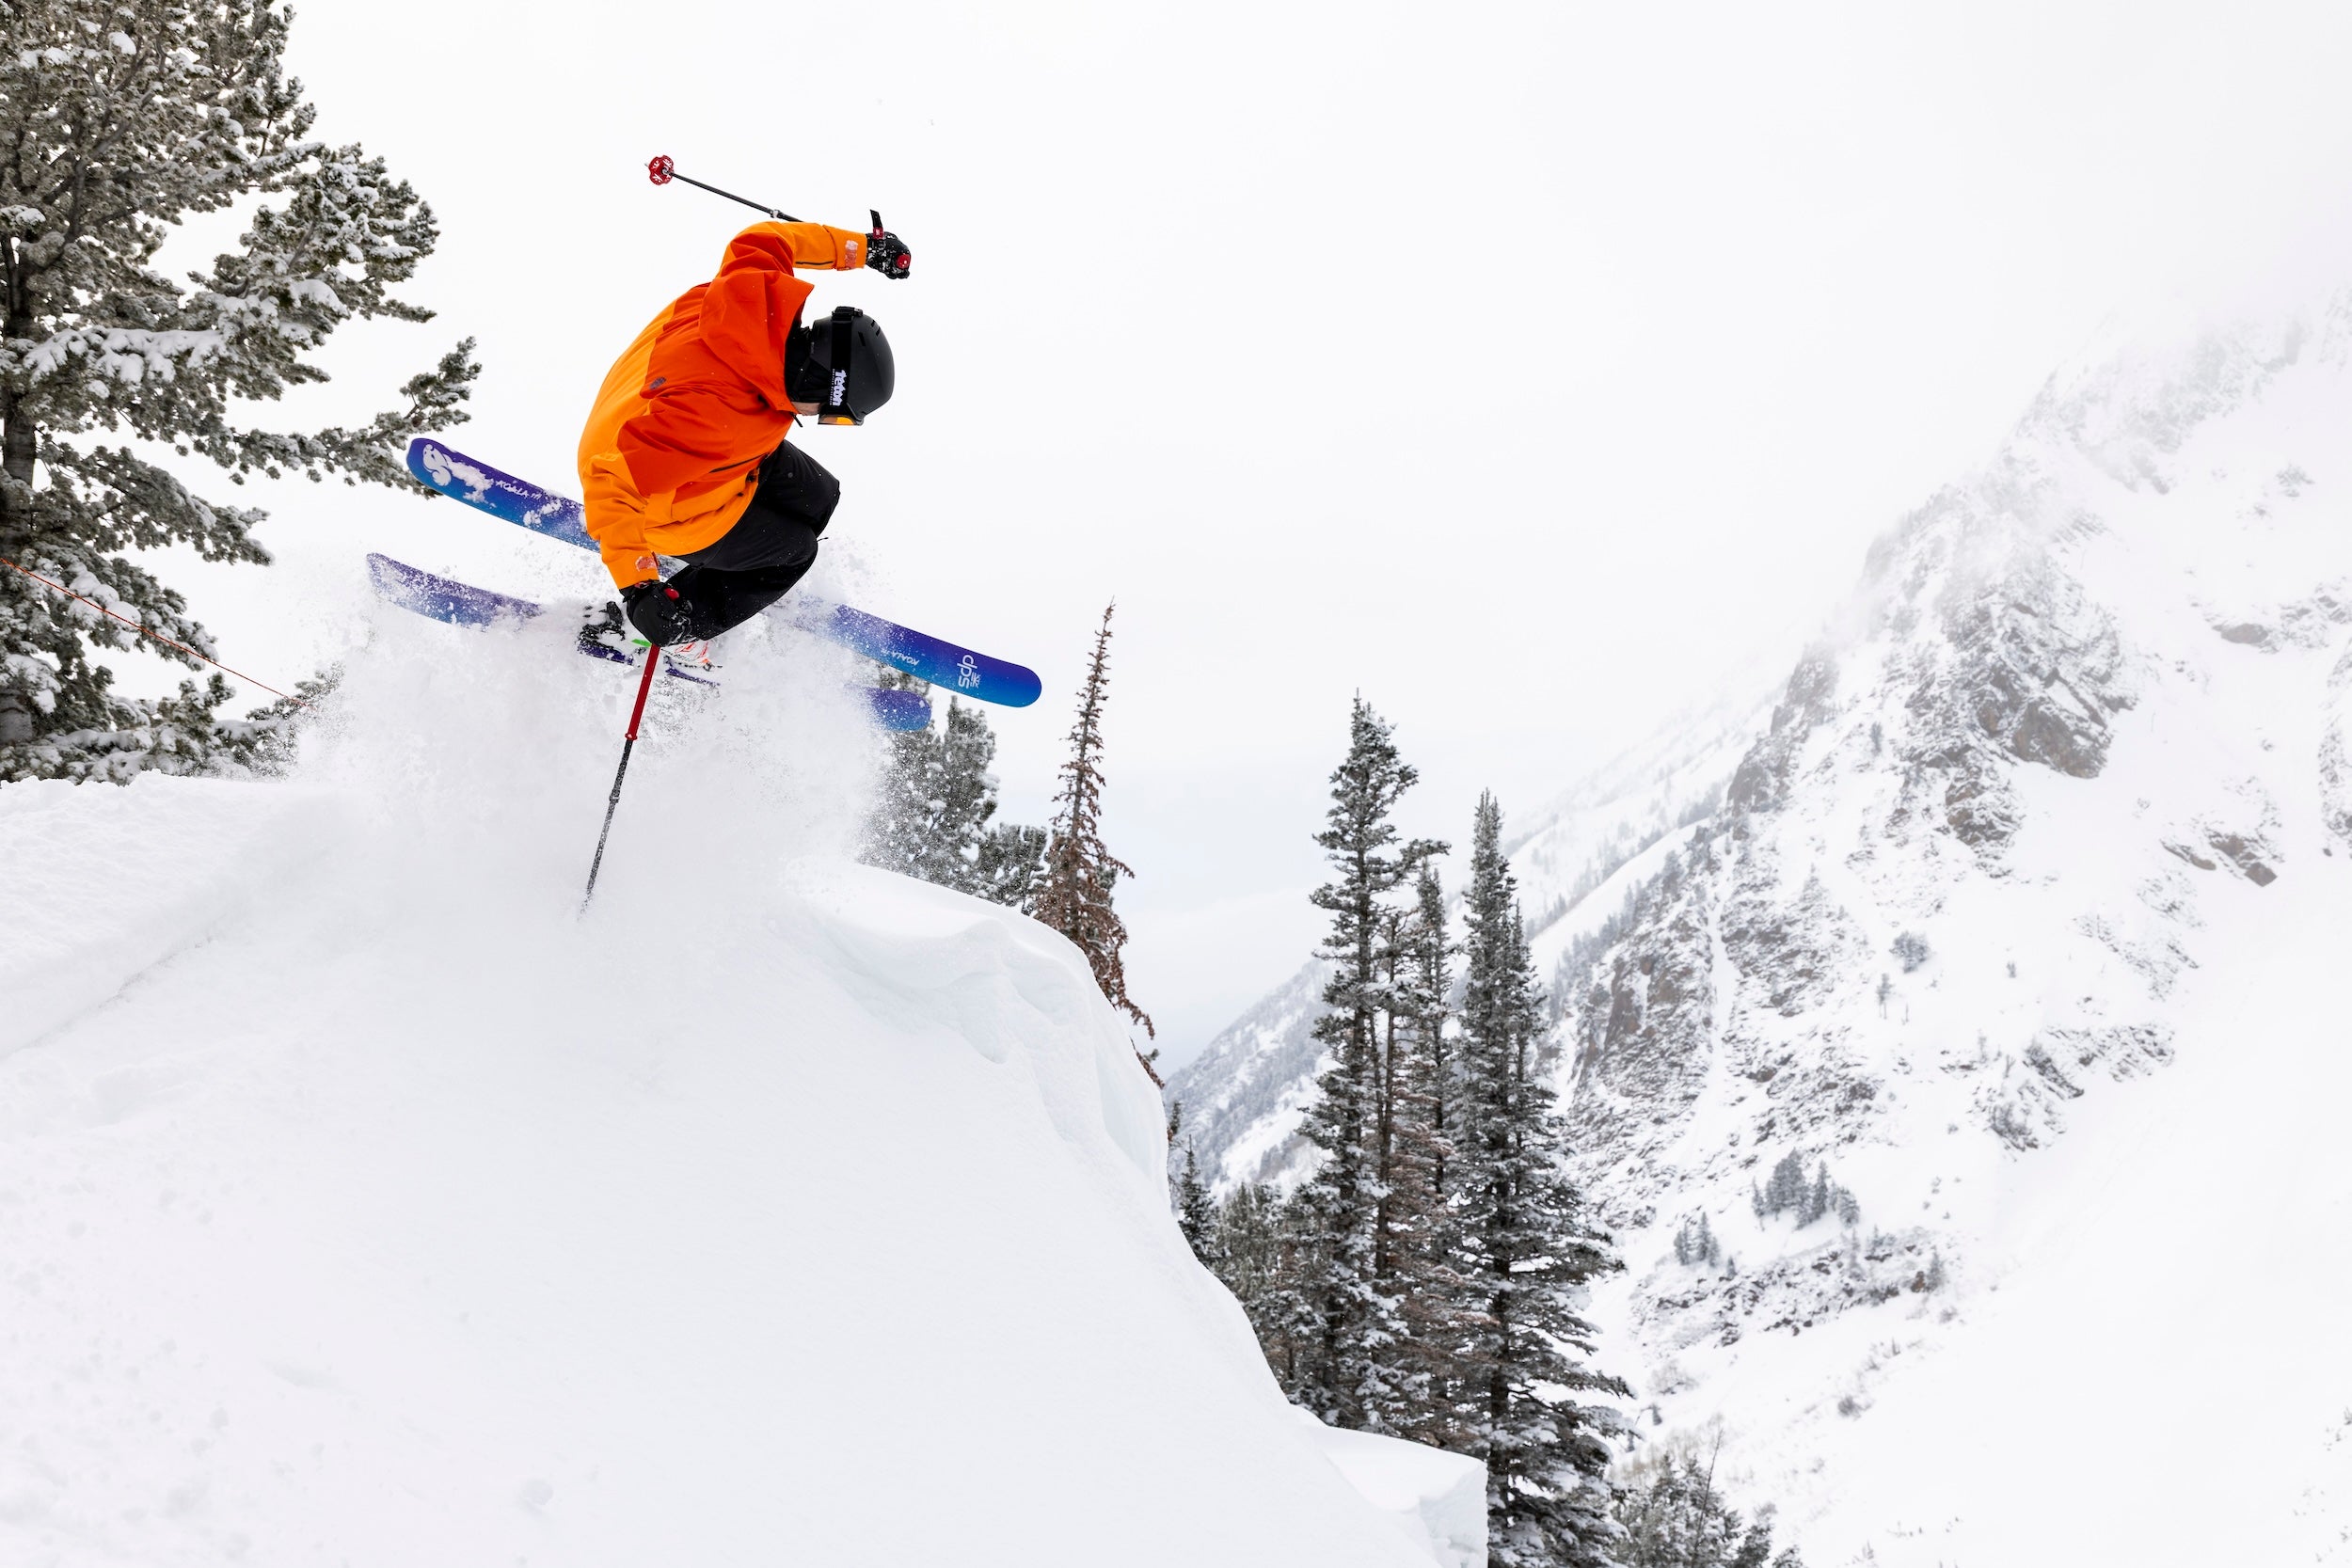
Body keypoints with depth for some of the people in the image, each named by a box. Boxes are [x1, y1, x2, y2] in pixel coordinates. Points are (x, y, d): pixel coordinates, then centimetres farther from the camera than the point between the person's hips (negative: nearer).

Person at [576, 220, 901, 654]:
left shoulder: (762, 293, -29)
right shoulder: (712, 415, -49)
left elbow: (762, 239, -5)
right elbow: (611, 474, -43)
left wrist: (862, 246, 3)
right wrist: (637, 584, -41)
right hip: (663, 503, -7)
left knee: (819, 497, 18)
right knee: (795, 550, 10)